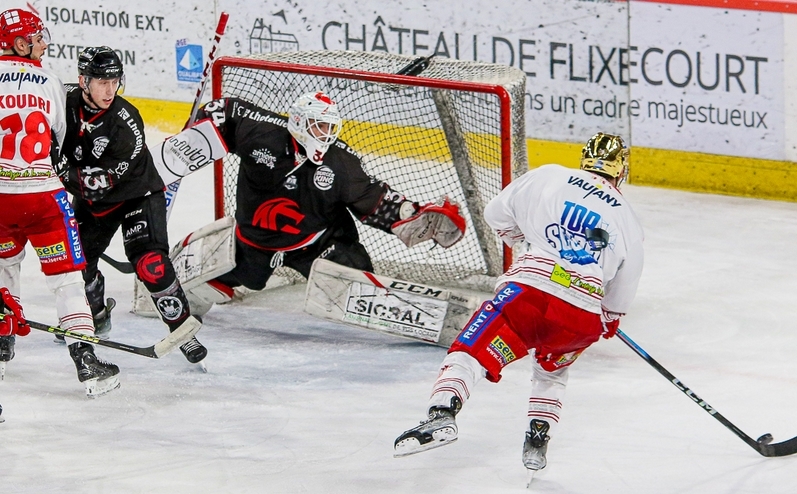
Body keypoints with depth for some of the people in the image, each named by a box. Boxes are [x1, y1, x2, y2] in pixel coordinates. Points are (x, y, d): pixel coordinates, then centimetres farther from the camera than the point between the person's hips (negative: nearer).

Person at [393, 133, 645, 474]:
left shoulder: (548, 178, 14)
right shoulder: (627, 221, 20)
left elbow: (497, 215, 20)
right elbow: (623, 292, 26)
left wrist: (524, 238, 40)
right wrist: (610, 319, 47)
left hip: (530, 291, -3)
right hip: (583, 317, 3)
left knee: (471, 351, -5)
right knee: (552, 371, 32)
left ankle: (442, 413, -32)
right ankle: (537, 444, 20)